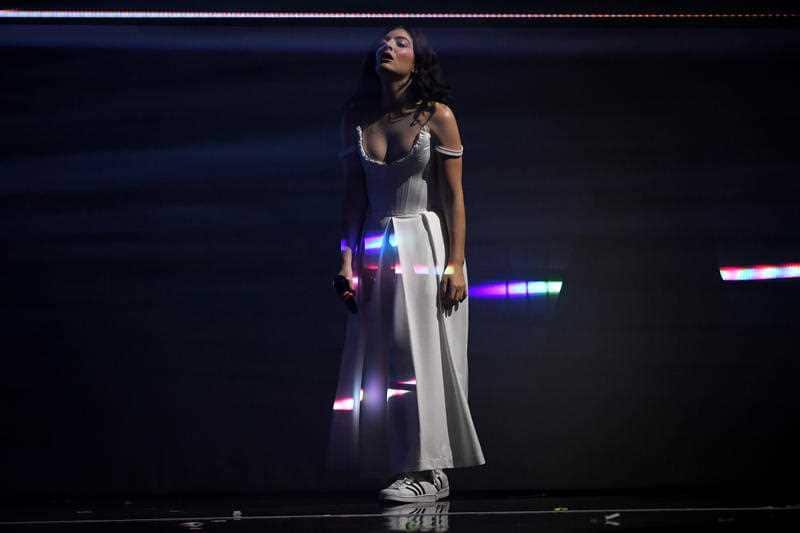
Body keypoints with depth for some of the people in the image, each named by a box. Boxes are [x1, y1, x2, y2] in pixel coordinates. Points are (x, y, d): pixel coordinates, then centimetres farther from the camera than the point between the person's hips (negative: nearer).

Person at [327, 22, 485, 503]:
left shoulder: (438, 116, -4)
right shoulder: (357, 118, 7)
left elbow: (454, 196, -5)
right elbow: (354, 196, 8)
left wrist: (455, 264, -11)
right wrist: (348, 260, 1)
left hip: (427, 246, -4)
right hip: (377, 252, 4)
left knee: (424, 355, -6)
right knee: (379, 362, 2)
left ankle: (428, 469, -1)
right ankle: (402, 465, 10)